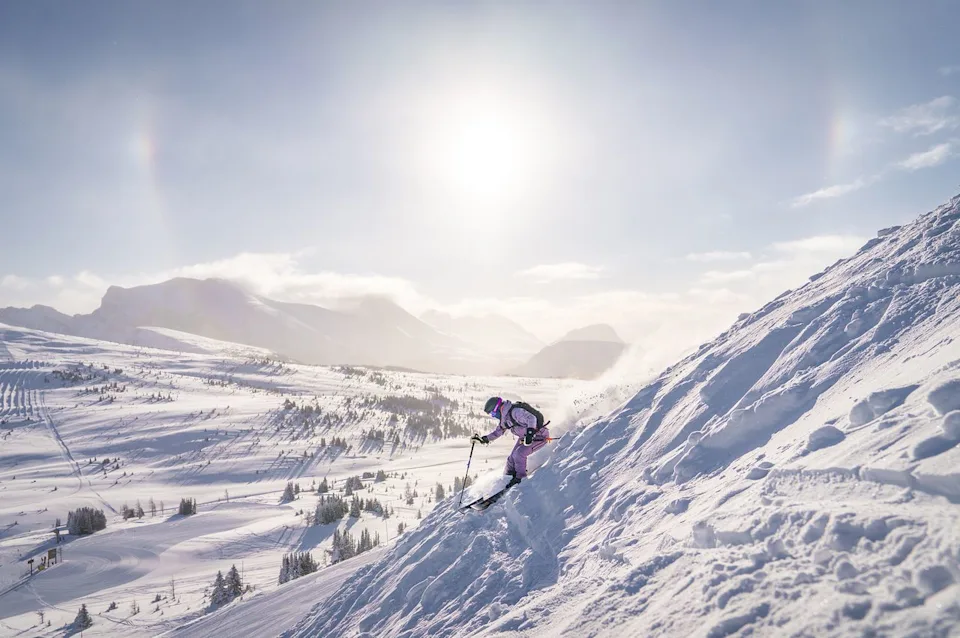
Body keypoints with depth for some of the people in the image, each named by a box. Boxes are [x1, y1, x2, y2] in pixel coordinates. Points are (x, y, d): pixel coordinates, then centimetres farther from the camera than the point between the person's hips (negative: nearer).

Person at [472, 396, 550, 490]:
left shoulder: (515, 411, -30)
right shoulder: (503, 417, 0)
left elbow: (531, 418, -41)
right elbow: (498, 432, 13)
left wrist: (530, 432, -53)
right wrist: (484, 439, 3)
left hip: (539, 437, -9)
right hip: (524, 437, 9)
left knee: (519, 453, -21)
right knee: (513, 457, 4)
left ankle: (520, 479, -5)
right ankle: (507, 478, 17)